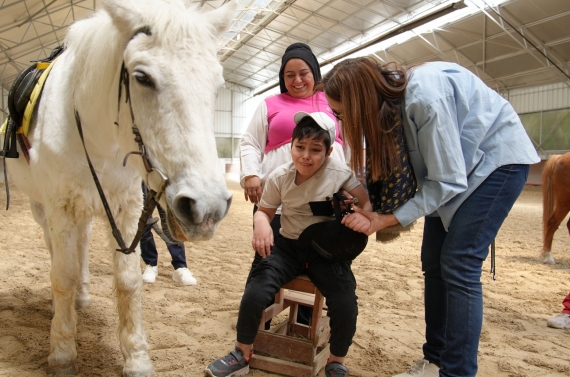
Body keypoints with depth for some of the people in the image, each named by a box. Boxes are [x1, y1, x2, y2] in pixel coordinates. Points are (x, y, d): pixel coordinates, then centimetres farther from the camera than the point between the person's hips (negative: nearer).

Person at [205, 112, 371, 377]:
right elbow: (264, 211, 3)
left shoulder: (338, 171, -15)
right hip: (288, 245, 2)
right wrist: (261, 224, -20)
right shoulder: (280, 177, -8)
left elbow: (367, 202, -12)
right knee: (254, 294, -17)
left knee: (345, 306, -20)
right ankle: (242, 355, 12)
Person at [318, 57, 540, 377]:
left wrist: (385, 220, -27)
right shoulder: (386, 96, -12)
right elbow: (386, 158, 1)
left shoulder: (425, 98, -34)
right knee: (433, 261, 4)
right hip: (451, 161, 8)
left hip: (498, 157, -8)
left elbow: (446, 182, -27)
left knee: (459, 264, -13)